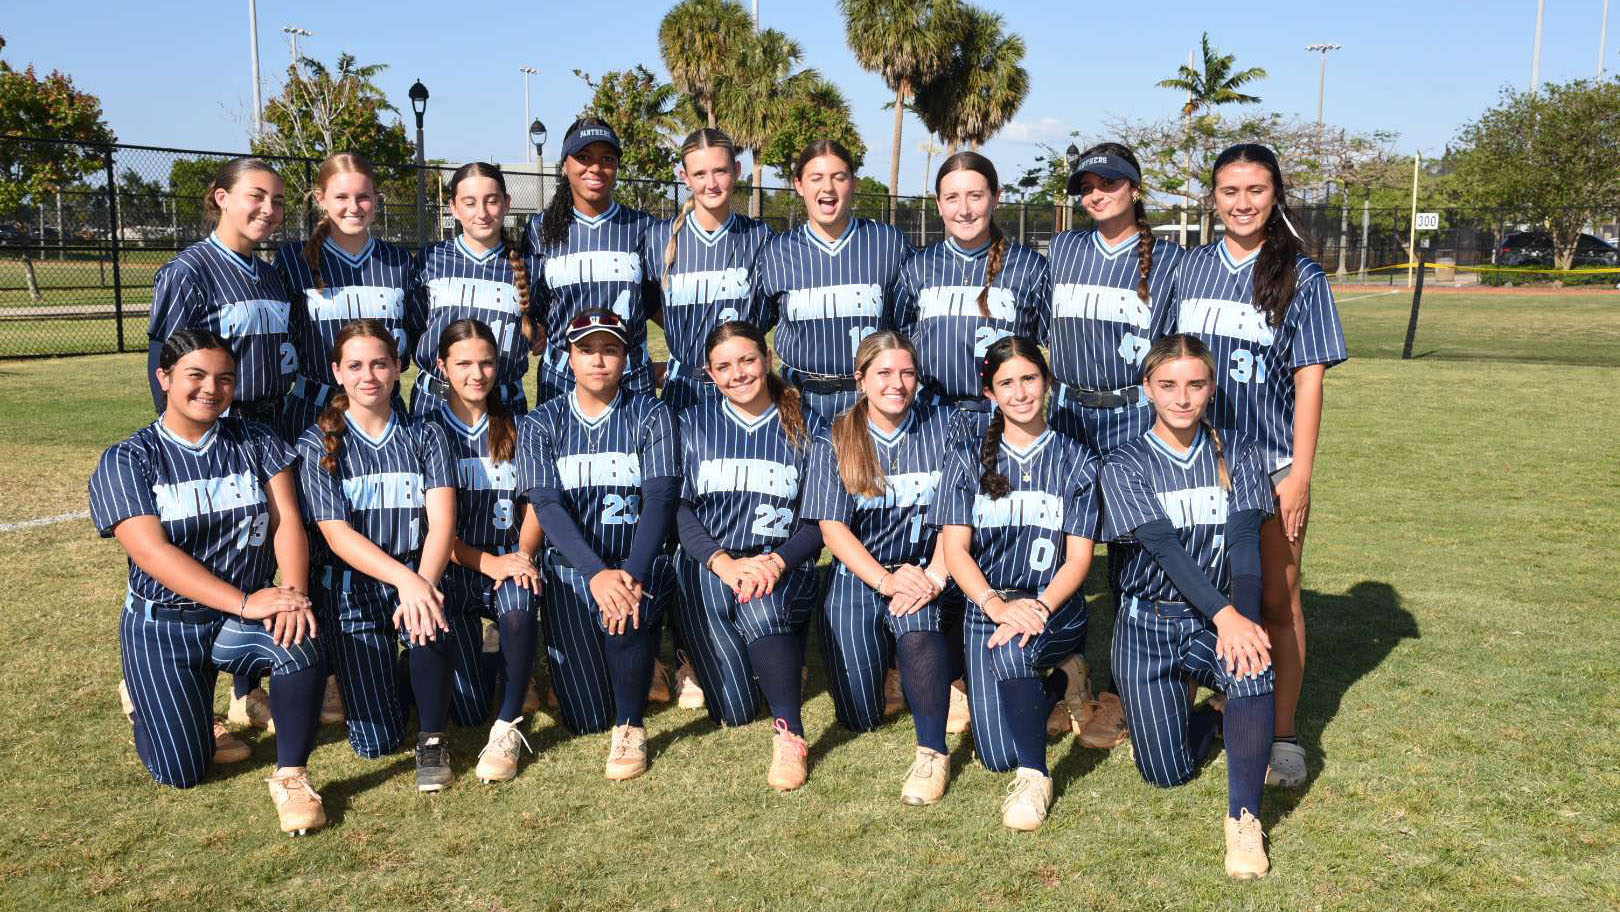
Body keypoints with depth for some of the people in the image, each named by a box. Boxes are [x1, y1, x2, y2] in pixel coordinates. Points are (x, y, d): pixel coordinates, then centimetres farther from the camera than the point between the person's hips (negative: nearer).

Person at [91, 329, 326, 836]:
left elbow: (286, 520, -7)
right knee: (183, 772, -1)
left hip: (243, 620, 1)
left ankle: (291, 776, -14)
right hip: (164, 625, -1)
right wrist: (244, 602, -29)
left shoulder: (256, 442, 3)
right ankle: (144, 700, 33)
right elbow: (150, 551, -18)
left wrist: (294, 593, -27)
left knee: (301, 643, -33)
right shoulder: (126, 461, -5)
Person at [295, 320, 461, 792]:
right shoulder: (318, 444, -3)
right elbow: (337, 535, -13)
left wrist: (423, 583, -30)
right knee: (376, 742, -6)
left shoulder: (424, 435, 3)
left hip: (417, 577, 1)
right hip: (351, 587, -1)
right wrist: (405, 579, -29)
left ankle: (432, 740, -11)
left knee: (432, 623, -37)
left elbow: (442, 520, -10)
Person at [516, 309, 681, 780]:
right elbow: (548, 506, -12)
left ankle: (631, 727, -11)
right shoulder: (540, 424, 2)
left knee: (625, 610, -38)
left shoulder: (651, 416, -1)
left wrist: (633, 574, -30)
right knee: (586, 718, 0)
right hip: (571, 569, 2)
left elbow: (660, 499, -13)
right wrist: (597, 573, -29)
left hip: (639, 562, -1)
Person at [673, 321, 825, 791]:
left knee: (762, 603, -39)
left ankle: (790, 735, -27)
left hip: (784, 571, -1)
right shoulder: (693, 424, 8)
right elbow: (678, 507, -1)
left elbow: (819, 520, 2)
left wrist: (776, 562, -17)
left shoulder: (807, 428, 7)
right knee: (735, 712, -6)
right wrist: (724, 562, -17)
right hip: (707, 570, 1)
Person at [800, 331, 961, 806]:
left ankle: (932, 750, -22)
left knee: (916, 618, -37)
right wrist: (886, 581, -20)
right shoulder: (834, 442, 1)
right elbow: (833, 528, -6)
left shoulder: (944, 426, 1)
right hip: (859, 576, 1)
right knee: (860, 716, -1)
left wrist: (936, 577, -20)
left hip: (924, 575, -1)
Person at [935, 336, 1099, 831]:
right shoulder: (969, 460, 5)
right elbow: (955, 549, -4)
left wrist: (1038, 609, -22)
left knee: (1011, 651, -38)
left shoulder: (1076, 461, 2)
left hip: (1056, 613, -2)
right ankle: (1059, 683, 26)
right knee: (997, 757, -5)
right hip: (986, 610, 2)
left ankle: (1035, 776, -13)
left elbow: (1079, 557, -4)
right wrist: (996, 604, -22)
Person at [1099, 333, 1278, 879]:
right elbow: (1163, 546, -19)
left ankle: (1244, 818, -18)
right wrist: (1225, 614, -33)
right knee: (1167, 773, -1)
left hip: (1215, 623, 1)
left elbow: (1244, 541, -14)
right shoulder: (1125, 465, -6)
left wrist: (1242, 620, -31)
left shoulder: (1237, 458, 1)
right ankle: (1220, 711, 31)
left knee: (1254, 666, -34)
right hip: (1147, 624, 0)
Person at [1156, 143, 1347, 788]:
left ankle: (1283, 735, 15)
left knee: (1277, 600, 3)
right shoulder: (1191, 269, 7)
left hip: (1271, 463, -3)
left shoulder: (1300, 276, -1)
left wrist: (1300, 475, -10)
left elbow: (1309, 379, -4)